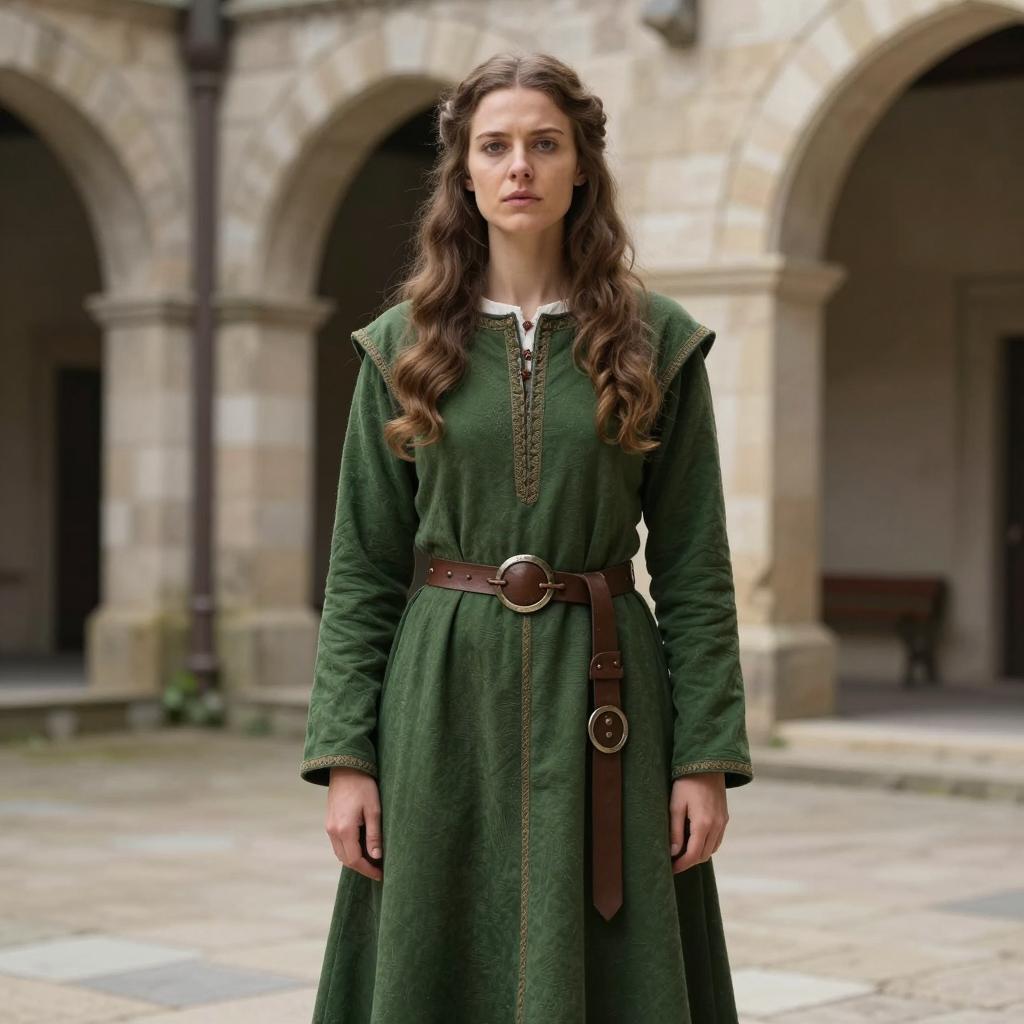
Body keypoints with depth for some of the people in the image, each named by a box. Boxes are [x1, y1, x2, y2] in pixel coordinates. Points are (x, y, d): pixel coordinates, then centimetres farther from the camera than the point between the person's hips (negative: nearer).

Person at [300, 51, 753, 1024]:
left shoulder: (658, 342, 2)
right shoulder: (403, 345, 4)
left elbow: (693, 566, 2)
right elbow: (362, 568, 4)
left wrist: (707, 756, -4)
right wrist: (344, 755, -4)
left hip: (602, 699, 0)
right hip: (445, 696, 1)